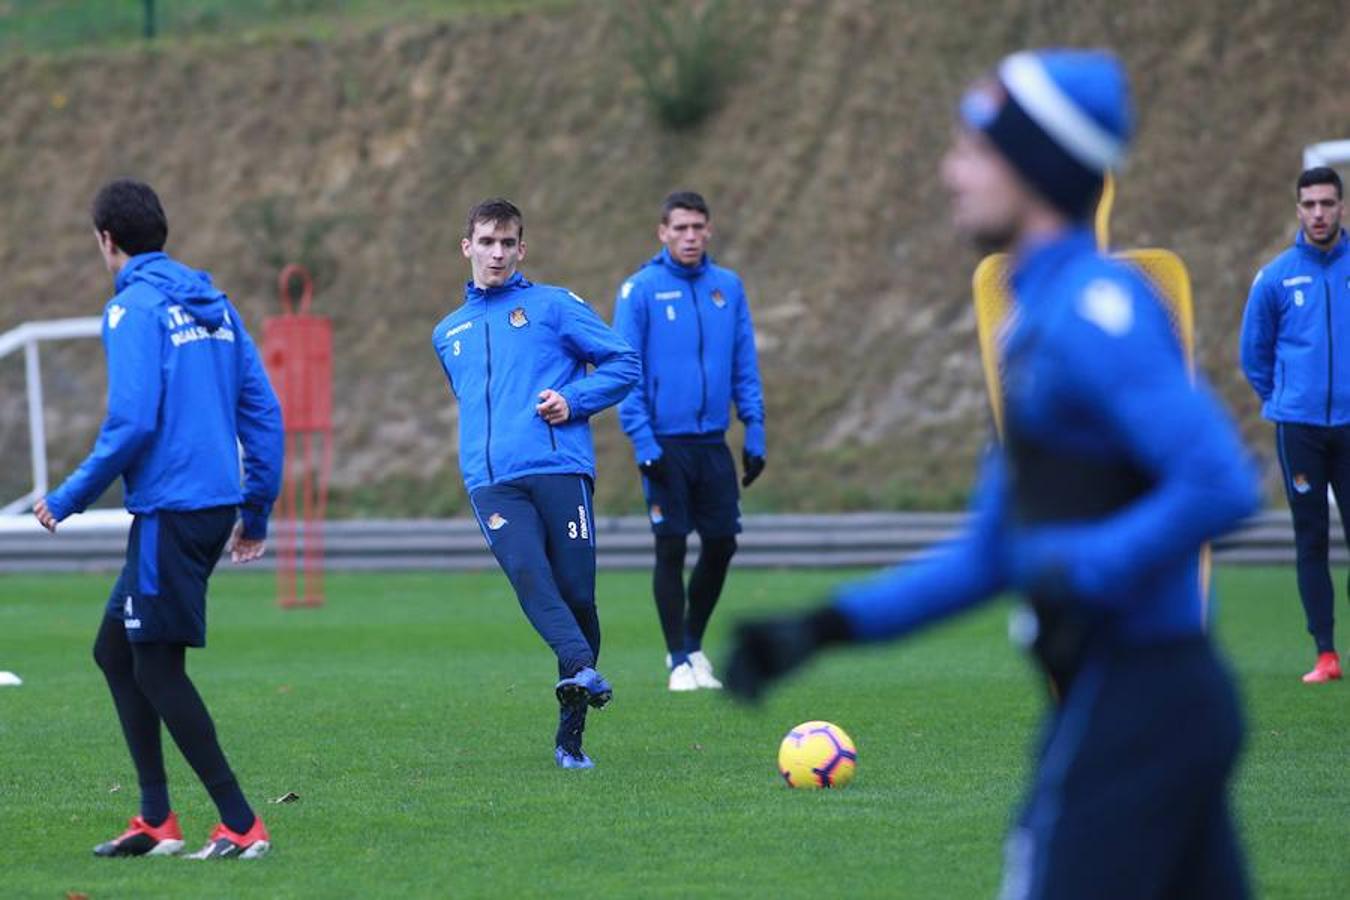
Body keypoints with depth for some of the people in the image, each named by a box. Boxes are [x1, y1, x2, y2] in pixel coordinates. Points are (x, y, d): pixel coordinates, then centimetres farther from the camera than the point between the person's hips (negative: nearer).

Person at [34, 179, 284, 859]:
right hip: (218, 500, 9)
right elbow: (263, 411, 13)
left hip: (170, 510, -9)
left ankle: (241, 825, -5)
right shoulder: (211, 303, 14)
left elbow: (132, 423, -19)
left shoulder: (133, 308, -11)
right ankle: (156, 821, 15)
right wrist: (257, 512, 19)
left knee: (157, 667, -3)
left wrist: (69, 499, -8)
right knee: (115, 651, 16)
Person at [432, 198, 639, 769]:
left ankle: (570, 735, 5)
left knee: (576, 592, -5)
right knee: (527, 572, -26)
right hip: (491, 481, 2)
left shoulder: (553, 306, 10)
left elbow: (624, 363, 7)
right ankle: (582, 670, -43)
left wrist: (573, 400, -7)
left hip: (559, 469, -2)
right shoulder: (448, 335, 24)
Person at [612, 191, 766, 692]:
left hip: (714, 442, 4)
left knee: (721, 545, 5)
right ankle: (679, 660, 6)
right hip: (666, 443, -4)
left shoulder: (728, 287, 6)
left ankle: (693, 645, 23)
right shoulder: (640, 290, -6)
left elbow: (745, 368, 11)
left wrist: (755, 433, 5)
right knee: (671, 547, -3)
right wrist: (643, 442, -13)